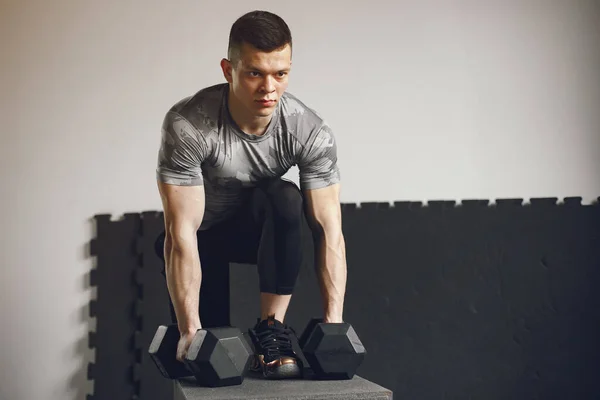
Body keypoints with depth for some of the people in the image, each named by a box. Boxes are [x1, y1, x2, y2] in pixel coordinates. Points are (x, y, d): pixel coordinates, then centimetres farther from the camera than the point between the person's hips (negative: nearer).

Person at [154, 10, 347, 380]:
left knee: (285, 198, -34)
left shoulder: (312, 132, -27)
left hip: (262, 229, 1)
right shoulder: (188, 125, -35)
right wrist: (190, 330, -40)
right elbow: (182, 234, -36)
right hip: (200, 235, -1)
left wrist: (334, 321, -35)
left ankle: (272, 328, -23)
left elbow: (329, 230, -26)